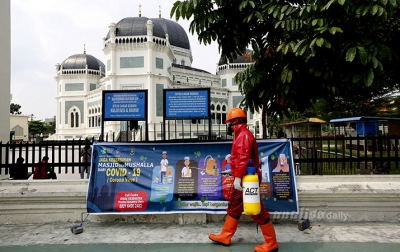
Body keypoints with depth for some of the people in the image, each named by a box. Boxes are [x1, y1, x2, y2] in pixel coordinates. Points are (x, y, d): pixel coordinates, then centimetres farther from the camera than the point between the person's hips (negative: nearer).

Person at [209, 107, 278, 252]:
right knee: (234, 208, 17)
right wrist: (237, 175, 26)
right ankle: (225, 236, 29)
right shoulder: (240, 135, 16)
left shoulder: (244, 134, -16)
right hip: (242, 179, 11)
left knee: (257, 211, -2)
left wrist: (238, 177, -27)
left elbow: (243, 158, -25)